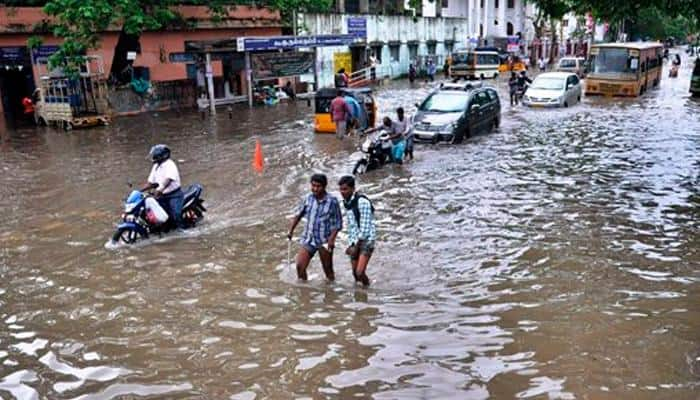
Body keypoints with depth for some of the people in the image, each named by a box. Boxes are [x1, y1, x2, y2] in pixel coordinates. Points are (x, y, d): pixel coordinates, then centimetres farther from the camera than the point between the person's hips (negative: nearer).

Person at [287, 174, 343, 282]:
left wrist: (332, 239, -18)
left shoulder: (332, 201, -11)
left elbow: (338, 223, -8)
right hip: (308, 239, 3)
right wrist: (291, 230, 12)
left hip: (324, 242, -3)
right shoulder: (308, 198, 0)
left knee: (328, 270, 8)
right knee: (300, 266, -5)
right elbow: (299, 215, 14)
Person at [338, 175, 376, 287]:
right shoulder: (346, 202, 8)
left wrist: (356, 247, -16)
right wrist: (351, 245, 6)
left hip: (366, 241, -7)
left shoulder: (362, 202, -17)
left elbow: (365, 227, -20)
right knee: (355, 273, 9)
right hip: (355, 242, 7)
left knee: (360, 272, -15)